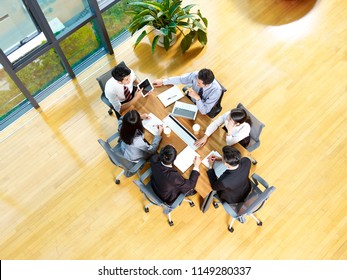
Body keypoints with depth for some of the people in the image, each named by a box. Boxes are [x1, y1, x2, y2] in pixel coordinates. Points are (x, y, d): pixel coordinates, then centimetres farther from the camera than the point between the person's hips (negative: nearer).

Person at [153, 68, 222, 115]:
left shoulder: (216, 91, -37)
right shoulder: (196, 75, -28)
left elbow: (204, 111, -31)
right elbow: (180, 79, -9)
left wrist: (197, 97, -44)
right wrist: (163, 81, -6)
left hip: (200, 110, -4)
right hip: (190, 100, 5)